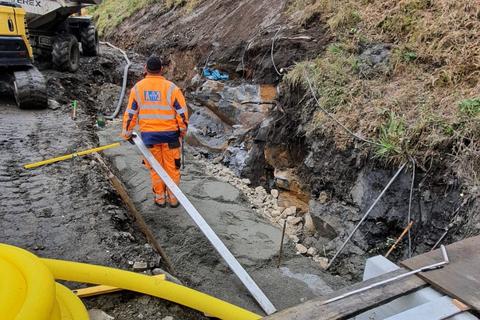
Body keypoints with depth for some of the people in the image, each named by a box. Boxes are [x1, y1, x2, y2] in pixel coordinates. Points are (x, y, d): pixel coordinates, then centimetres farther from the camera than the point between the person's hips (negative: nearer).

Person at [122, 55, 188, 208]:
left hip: (148, 134, 2)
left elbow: (130, 113, 1)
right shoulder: (171, 87, -10)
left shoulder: (137, 88, -3)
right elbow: (182, 112, -8)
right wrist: (183, 131, 7)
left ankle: (160, 197, 25)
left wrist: (127, 133, 13)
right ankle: (173, 198, 22)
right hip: (170, 134, -1)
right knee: (172, 167, 12)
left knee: (155, 167, 15)